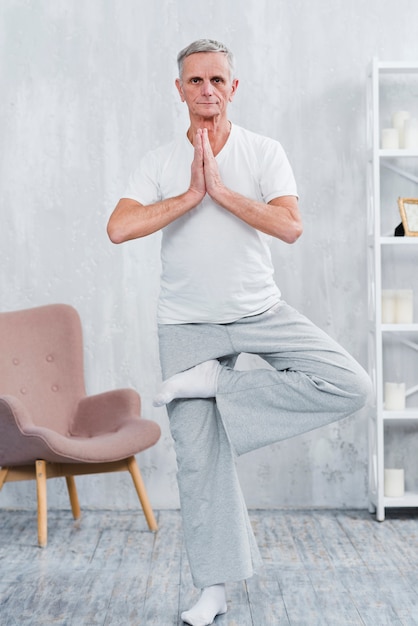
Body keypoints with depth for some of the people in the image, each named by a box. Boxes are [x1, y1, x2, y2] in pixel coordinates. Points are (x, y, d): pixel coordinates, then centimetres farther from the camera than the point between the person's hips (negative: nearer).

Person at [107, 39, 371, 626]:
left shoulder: (265, 153, -1)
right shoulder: (160, 161, 2)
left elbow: (291, 226, -16)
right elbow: (119, 228, -13)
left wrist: (221, 190, -18)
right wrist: (192, 194, -16)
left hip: (260, 311, 1)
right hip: (188, 323, 0)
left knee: (349, 385, -18)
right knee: (199, 457, 1)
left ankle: (212, 382, -8)